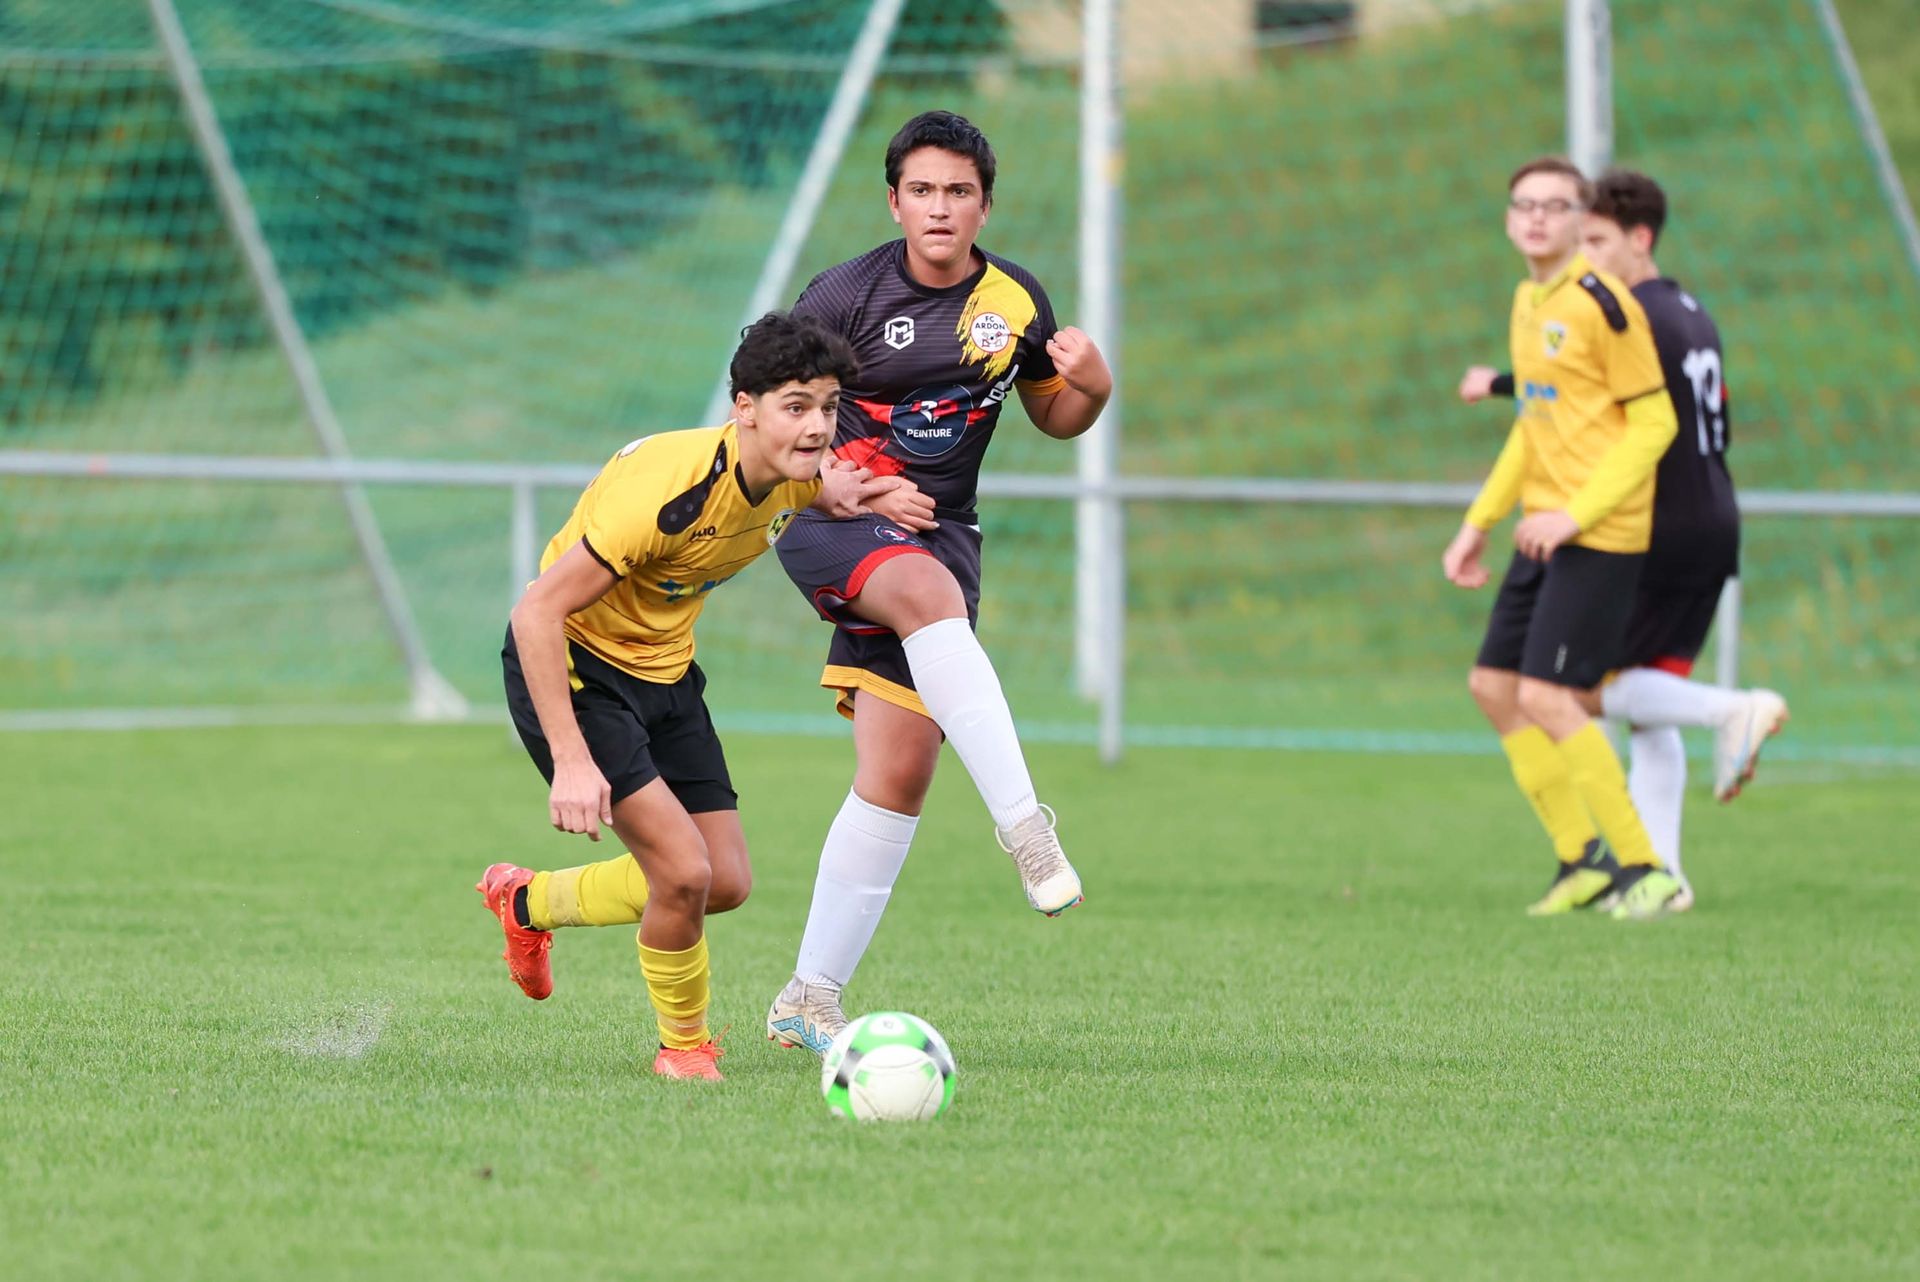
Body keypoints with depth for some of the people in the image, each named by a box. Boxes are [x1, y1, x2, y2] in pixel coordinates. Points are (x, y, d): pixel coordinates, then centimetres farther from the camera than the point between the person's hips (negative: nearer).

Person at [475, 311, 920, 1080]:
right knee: (683, 871, -19)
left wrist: (847, 496, -7)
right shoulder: (667, 490, -33)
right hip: (568, 668, -8)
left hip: (664, 668, 8)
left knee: (726, 883, 6)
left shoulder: (801, 477, -10)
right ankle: (684, 1047, 9)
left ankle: (529, 902, 31)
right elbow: (537, 611, -31)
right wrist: (570, 761, -35)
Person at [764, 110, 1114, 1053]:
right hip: (832, 521, -4)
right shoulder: (846, 297, -6)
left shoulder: (1015, 301, 7)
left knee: (901, 767, -4)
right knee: (933, 594, -39)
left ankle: (808, 1001, 6)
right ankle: (1024, 825, -48)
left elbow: (1055, 417, 20)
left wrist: (1091, 389, -4)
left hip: (937, 535, 4)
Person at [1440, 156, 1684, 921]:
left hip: (1601, 534, -9)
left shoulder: (1601, 302, -13)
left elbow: (1655, 423, -13)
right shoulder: (1527, 303, 14)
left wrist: (1575, 514, -18)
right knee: (1494, 686, 8)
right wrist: (1478, 524, 21)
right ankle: (1583, 857, 17)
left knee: (1547, 697, -14)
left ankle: (1643, 870, -5)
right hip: (1544, 530, 9)